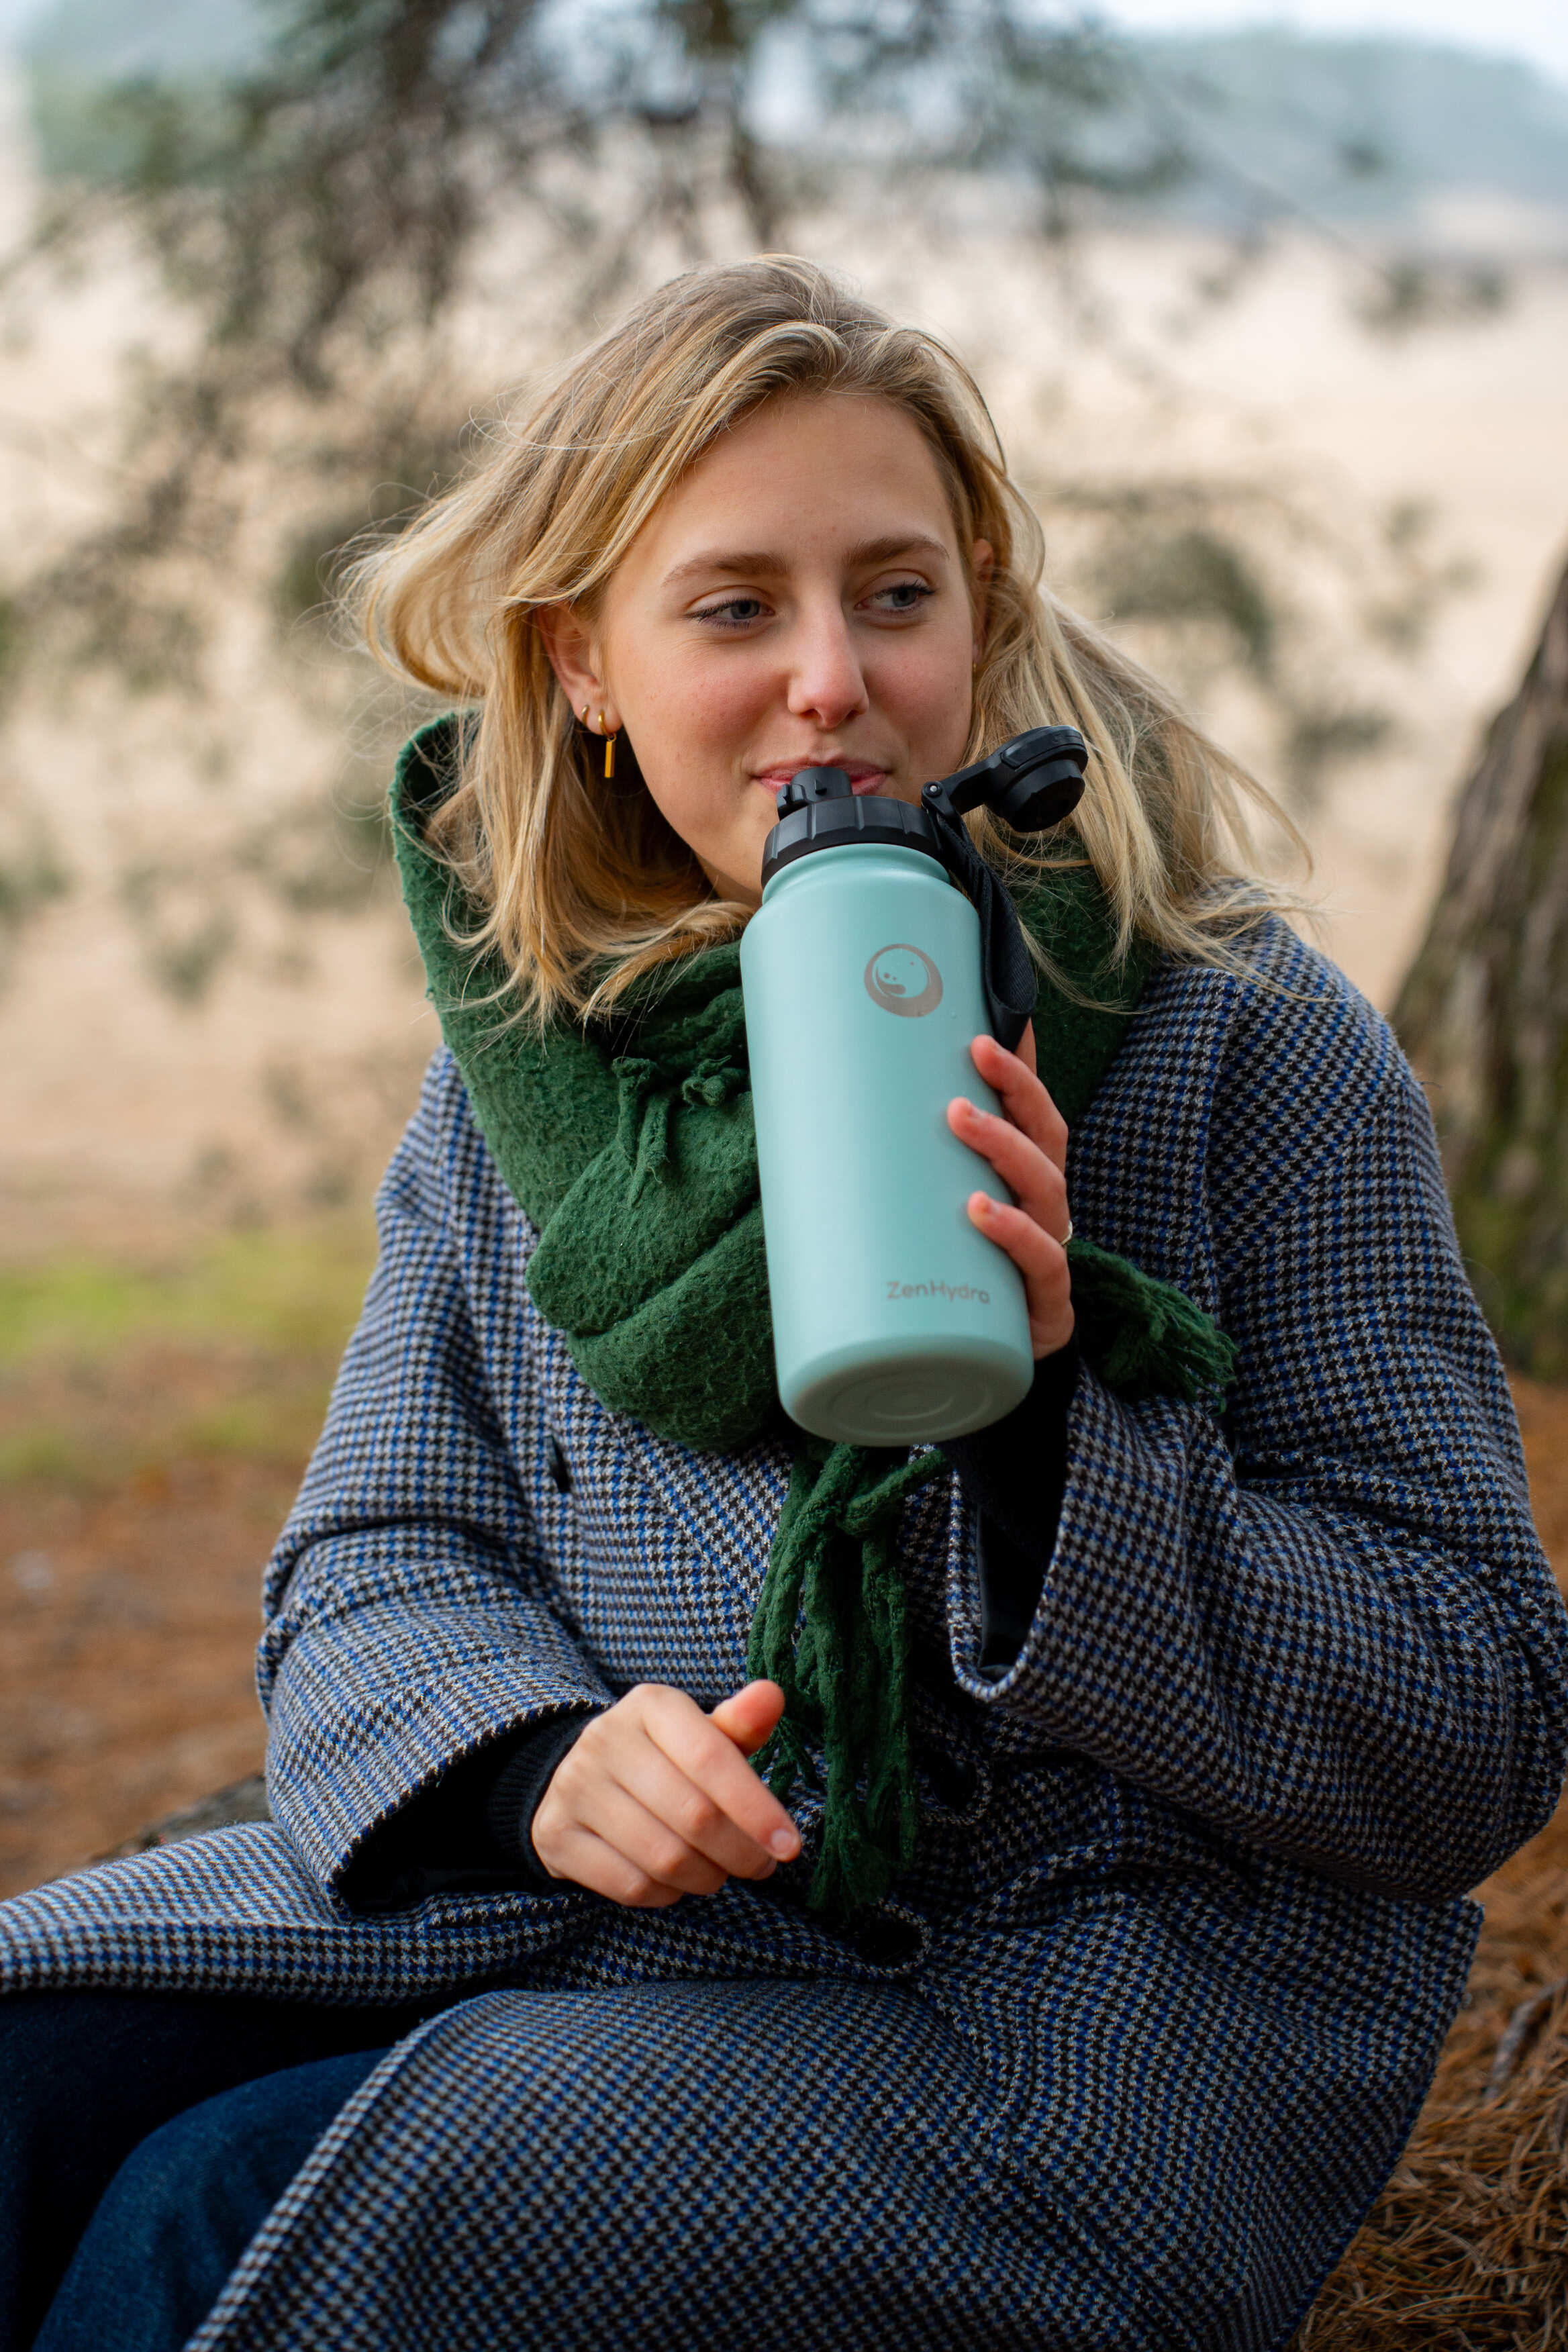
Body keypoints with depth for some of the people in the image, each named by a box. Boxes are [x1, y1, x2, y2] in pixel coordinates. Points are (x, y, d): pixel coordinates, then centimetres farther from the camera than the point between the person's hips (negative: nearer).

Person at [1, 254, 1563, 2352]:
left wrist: (1057, 1414, -25)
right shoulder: (521, 1059, 6)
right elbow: (374, 1564, 6)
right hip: (629, 1906, 5)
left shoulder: (1248, 1043, -9)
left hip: (1084, 2020, -5)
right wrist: (540, 1756, -18)